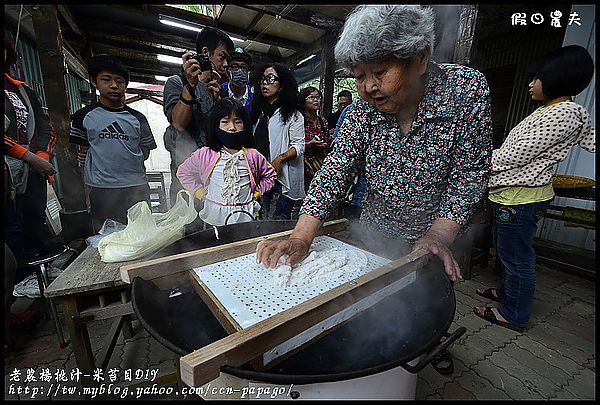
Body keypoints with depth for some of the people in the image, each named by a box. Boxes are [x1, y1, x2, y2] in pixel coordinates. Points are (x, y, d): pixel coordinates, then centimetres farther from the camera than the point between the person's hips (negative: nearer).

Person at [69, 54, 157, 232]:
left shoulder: (137, 118, 9)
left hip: (136, 187, 1)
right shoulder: (84, 116, 9)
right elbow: (84, 153, 10)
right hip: (101, 189, 0)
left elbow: (145, 153, 11)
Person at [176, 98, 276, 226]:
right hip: (214, 216, 0)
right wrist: (199, 191, 4)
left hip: (245, 216, 0)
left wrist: (257, 192, 2)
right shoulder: (204, 155, -4)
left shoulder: (253, 156, -4)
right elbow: (183, 172, 12)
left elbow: (270, 175, 12)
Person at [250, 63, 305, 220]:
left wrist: (280, 158, -21)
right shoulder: (258, 112, 18)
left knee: (280, 219, -1)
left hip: (283, 177, -5)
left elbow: (299, 145, -8)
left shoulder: (292, 114, -1)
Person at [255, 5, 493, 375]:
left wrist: (438, 237, -30)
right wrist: (300, 239, -32)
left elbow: (469, 176, -17)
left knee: (432, 297, 23)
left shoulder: (468, 91, -19)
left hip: (435, 237, 0)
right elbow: (335, 172, -22)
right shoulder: (363, 110, -15)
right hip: (375, 236, 1)